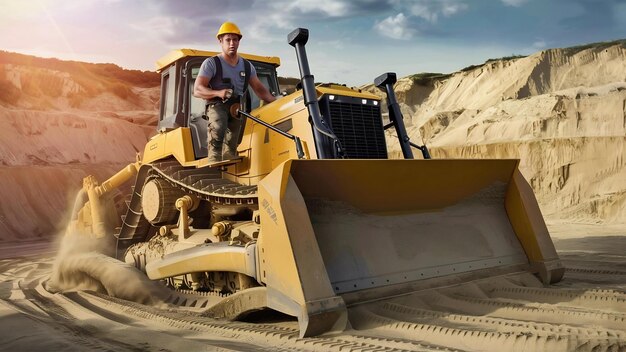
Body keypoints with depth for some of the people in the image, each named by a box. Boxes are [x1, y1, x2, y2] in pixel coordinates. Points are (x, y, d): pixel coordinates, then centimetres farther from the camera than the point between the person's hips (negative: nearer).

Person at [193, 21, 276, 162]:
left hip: (237, 108, 5)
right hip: (217, 105, -5)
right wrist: (218, 93, -29)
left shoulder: (247, 66, 15)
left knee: (231, 146, 0)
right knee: (217, 129, -34)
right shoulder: (211, 63, -1)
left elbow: (259, 89, 14)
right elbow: (197, 90, -10)